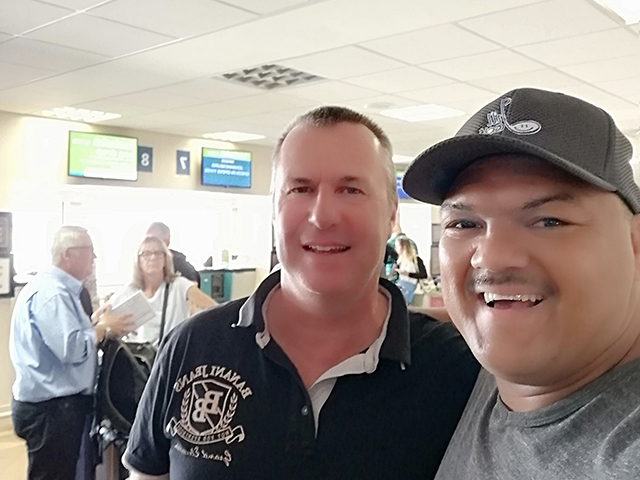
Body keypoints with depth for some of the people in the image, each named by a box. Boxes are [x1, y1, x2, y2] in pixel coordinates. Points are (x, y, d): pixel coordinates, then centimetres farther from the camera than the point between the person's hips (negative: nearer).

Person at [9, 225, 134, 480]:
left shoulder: (58, 289, 12)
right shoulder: (50, 292, -21)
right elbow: (72, 349, -29)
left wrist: (100, 325, 4)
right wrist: (104, 327, -14)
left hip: (60, 403, 11)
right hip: (51, 408, -11)